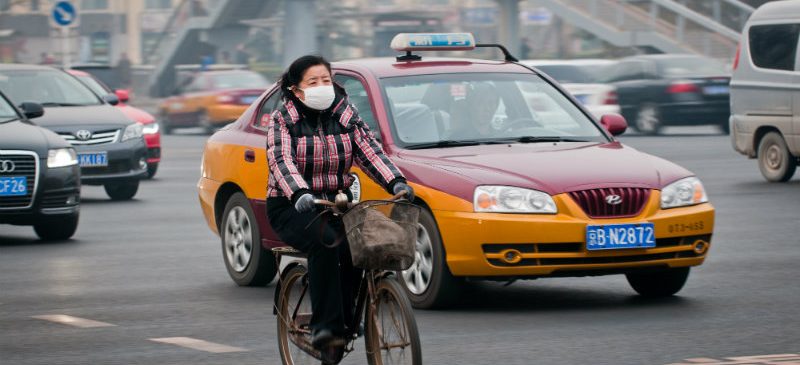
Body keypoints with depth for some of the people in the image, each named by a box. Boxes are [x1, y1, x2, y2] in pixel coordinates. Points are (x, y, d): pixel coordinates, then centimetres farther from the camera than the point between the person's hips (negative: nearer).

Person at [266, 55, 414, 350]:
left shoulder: (346, 114, 8)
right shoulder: (283, 119, -4)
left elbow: (369, 150, -3)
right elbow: (281, 160, -20)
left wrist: (396, 182, -22)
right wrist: (300, 193, -40)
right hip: (291, 208, -4)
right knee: (324, 242, -34)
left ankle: (347, 318, -14)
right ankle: (325, 326, -33)